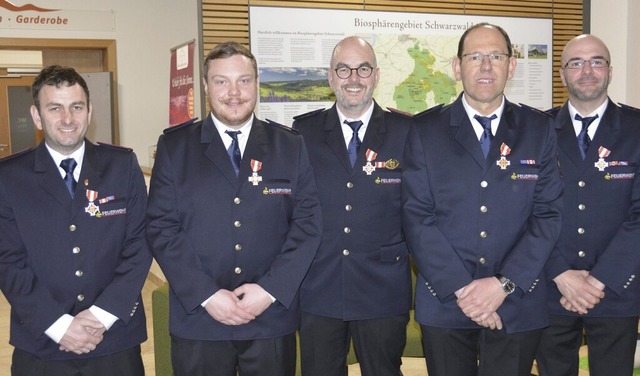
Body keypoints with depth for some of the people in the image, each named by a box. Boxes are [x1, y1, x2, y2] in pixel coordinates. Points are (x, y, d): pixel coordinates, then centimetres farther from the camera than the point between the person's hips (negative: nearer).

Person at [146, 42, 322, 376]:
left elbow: (308, 222, -1)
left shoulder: (290, 146, 3)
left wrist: (270, 289, -11)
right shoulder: (174, 146, 1)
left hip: (272, 318, 1)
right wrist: (206, 295, -12)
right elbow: (161, 227, -3)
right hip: (198, 319, 0)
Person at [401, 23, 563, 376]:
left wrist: (504, 283, -12)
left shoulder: (539, 128, 3)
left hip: (518, 305, 1)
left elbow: (548, 213, -2)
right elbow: (417, 217, -5)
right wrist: (460, 289, -13)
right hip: (444, 304, 0)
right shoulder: (426, 130, 0)